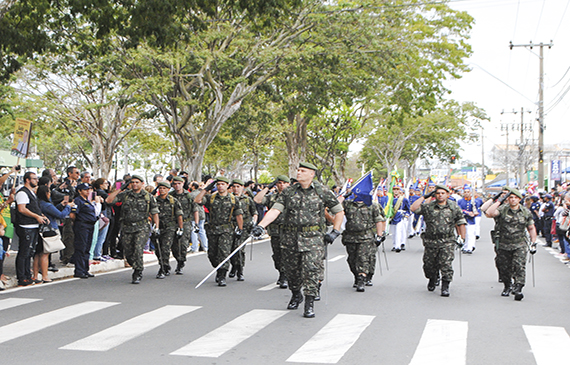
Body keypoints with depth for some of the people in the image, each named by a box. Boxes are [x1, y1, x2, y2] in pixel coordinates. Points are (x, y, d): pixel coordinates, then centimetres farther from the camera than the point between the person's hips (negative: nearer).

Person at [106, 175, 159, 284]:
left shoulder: (148, 197, 7)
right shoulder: (125, 194, 8)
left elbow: (154, 213, 14)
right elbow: (108, 200, 1)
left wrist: (156, 226, 6)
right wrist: (120, 189, -1)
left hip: (142, 228, -3)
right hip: (127, 228, 3)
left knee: (138, 248, -21)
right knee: (128, 252, 3)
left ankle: (138, 273, -13)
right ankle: (136, 267, 30)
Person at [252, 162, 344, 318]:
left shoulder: (322, 191, 1)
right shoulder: (288, 191, 5)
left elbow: (339, 212, 11)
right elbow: (275, 210, -5)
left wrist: (335, 232, 3)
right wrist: (261, 226, -19)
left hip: (313, 237, -3)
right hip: (290, 237, 3)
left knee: (311, 269, -13)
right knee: (291, 269, 11)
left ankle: (309, 304, -6)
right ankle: (296, 296, 37)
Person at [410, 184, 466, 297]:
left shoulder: (454, 207, 6)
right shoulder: (428, 206, 3)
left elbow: (460, 223, 10)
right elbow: (414, 208, -9)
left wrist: (462, 238, 6)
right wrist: (424, 197, -5)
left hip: (447, 242, -1)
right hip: (430, 241, 1)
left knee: (446, 265, -12)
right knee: (429, 264, 11)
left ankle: (445, 287, -4)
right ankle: (432, 279, 39)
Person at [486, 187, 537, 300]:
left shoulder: (526, 212, 6)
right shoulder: (502, 210, -3)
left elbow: (531, 228, 15)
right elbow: (490, 213, -22)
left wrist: (534, 243, 10)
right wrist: (499, 201, -17)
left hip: (520, 245, 0)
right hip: (504, 245, 0)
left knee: (519, 266, -17)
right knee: (504, 268, 10)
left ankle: (518, 288, -19)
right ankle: (507, 287, 31)